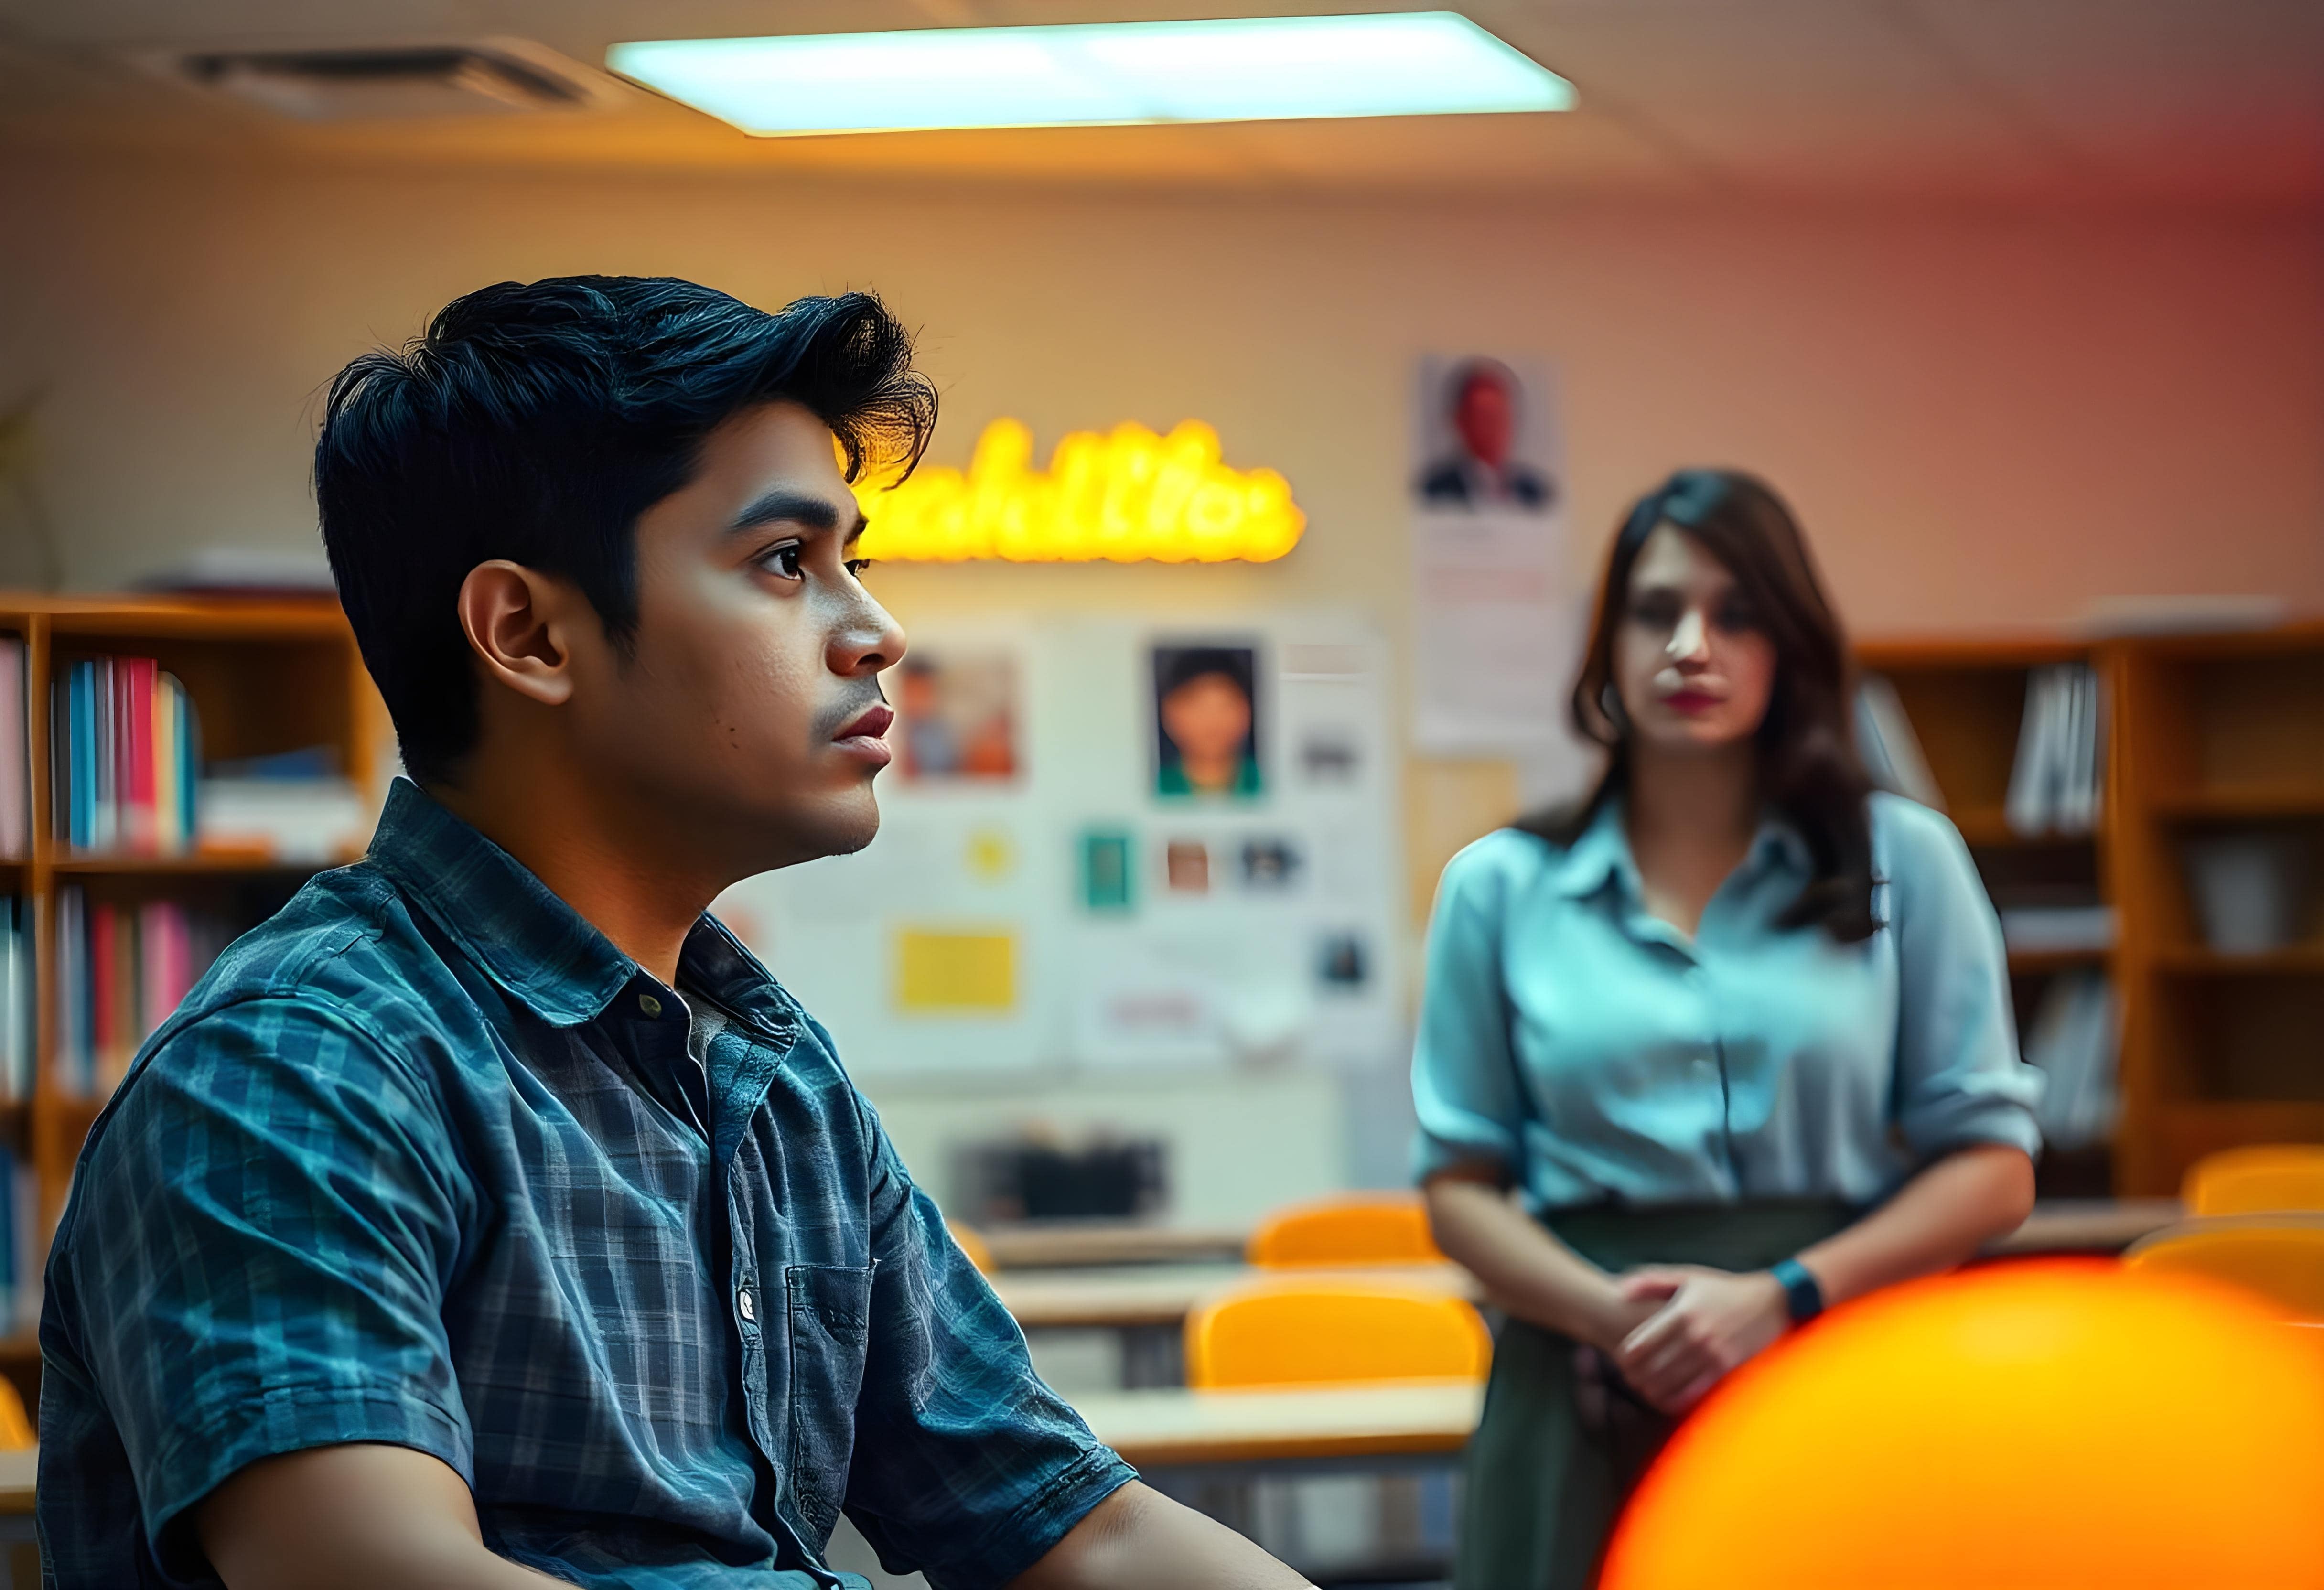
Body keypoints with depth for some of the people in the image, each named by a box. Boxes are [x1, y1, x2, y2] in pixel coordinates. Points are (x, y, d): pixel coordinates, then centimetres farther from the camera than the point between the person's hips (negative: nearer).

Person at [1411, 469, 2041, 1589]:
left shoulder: (1902, 860, 5)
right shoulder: (1500, 889, 7)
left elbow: (1992, 1169, 2)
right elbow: (1460, 1187, 6)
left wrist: (1778, 1297, -11)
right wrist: (1617, 1315, -11)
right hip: (1590, 1408, 0)